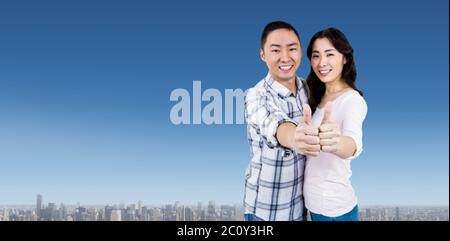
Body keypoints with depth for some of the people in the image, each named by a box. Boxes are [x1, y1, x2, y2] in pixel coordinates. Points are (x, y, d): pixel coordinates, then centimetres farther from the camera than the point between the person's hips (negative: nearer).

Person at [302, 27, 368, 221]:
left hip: (333, 207, -7)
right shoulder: (318, 97, 6)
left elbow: (354, 142, -41)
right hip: (314, 199, 7)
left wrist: (335, 143, -59)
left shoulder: (353, 100, -19)